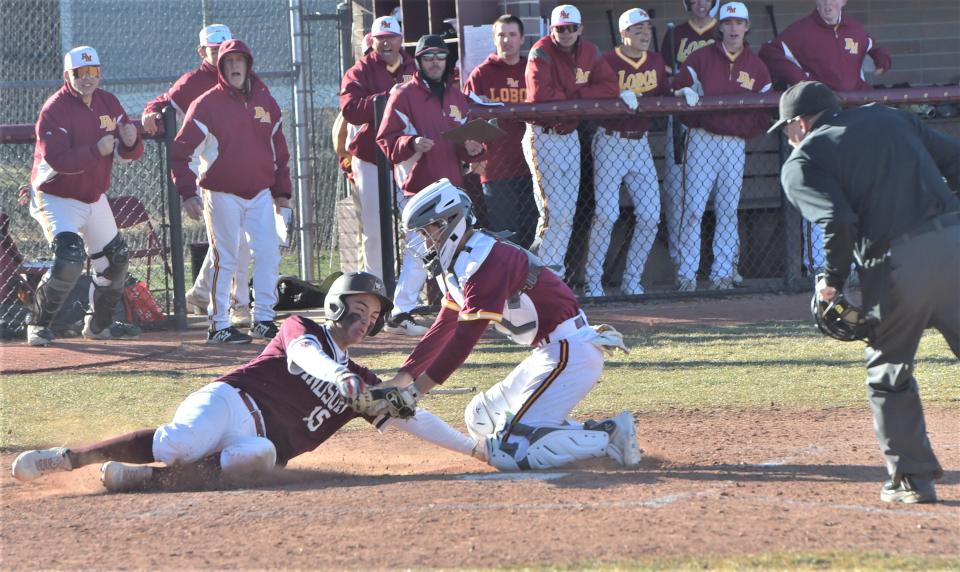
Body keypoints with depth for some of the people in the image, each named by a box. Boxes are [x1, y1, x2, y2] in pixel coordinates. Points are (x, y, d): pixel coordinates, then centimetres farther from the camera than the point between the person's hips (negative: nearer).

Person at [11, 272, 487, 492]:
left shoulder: (360, 384, 26)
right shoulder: (301, 329, 11)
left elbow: (410, 418, 27)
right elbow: (304, 353, -12)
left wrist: (475, 448, 20)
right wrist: (336, 375, -35)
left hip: (260, 440, 3)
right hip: (230, 401, -3)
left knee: (260, 458, -37)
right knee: (178, 445, -36)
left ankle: (144, 478, -40)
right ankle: (67, 457, -25)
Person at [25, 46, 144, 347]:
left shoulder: (108, 103, 0)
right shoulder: (55, 110, -21)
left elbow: (129, 154, 1)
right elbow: (58, 160, -32)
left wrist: (130, 141, -23)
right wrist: (96, 150, -43)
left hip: (95, 198, 8)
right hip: (56, 198, -8)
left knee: (115, 259, 15)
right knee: (69, 258, -26)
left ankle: (99, 324, 35)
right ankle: (38, 323, -10)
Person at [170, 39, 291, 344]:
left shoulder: (266, 102, 9)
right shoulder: (207, 105, -6)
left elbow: (279, 149, 16)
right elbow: (182, 151, -8)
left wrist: (281, 190, 13)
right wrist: (188, 193, -15)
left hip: (260, 193, 5)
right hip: (221, 194, -4)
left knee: (268, 254, 0)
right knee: (225, 259, -3)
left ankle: (263, 319, 10)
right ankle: (219, 326, 3)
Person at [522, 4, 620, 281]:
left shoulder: (590, 53, 5)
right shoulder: (541, 53, -14)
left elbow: (609, 87, -4)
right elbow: (540, 94, -27)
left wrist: (574, 96, -15)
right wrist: (576, 99, -13)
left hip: (570, 136, 6)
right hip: (543, 136, -6)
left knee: (567, 213, 8)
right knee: (554, 212, -10)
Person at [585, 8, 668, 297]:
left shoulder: (656, 61, 10)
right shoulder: (608, 61, -9)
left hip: (640, 143, 6)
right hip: (611, 142, -6)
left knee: (650, 216, 1)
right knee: (606, 213, -11)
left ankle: (632, 281, 13)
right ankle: (592, 282, 0)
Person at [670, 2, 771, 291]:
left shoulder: (756, 66, 10)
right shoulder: (701, 58, 3)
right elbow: (677, 90, 0)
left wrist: (748, 130, -5)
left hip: (736, 144, 2)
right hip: (703, 139, -2)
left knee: (728, 210, 4)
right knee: (693, 207, -7)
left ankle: (722, 273, 9)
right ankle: (686, 274, -4)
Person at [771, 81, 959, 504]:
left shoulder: (801, 162, 6)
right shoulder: (890, 117, 22)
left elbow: (839, 220, -10)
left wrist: (833, 280, 0)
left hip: (898, 263, -4)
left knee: (889, 372, 15)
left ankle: (913, 477, 14)